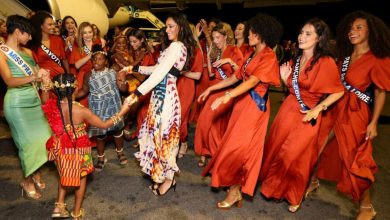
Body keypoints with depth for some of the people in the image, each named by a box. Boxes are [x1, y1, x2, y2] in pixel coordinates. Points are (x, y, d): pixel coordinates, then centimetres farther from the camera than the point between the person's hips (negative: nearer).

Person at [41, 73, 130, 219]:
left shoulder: (52, 106, -18)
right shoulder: (81, 111, -29)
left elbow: (45, 102, 9)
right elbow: (104, 125, -18)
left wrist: (45, 87, -1)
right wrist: (121, 112, -12)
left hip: (60, 149, 4)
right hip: (78, 151, -4)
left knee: (64, 175, 30)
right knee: (81, 178, 20)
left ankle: (59, 206, 33)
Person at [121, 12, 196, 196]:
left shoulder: (176, 46, -13)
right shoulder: (177, 47, 17)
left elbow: (159, 74, -20)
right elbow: (157, 69, 21)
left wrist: (137, 93, -21)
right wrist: (135, 69, 17)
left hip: (165, 96, -9)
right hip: (162, 95, 9)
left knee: (163, 134, 0)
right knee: (159, 133, 14)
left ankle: (168, 178, 16)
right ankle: (163, 174, 27)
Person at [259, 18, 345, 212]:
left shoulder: (326, 62, -14)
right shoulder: (297, 59, 7)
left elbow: (338, 92, -9)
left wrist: (317, 109, -16)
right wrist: (285, 78, -2)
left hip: (308, 115, -6)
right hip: (288, 108, 6)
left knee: (296, 155, 2)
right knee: (275, 148, 12)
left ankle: (294, 196, 27)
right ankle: (273, 185, 35)